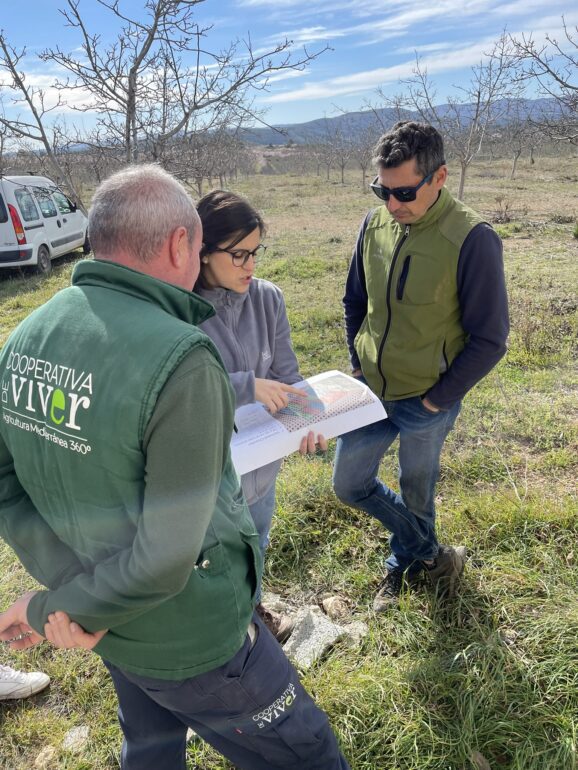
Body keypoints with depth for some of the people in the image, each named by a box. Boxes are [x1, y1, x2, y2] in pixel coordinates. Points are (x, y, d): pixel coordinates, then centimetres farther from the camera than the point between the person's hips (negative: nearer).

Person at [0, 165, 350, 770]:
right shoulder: (179, 360, -31)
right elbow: (169, 554, -28)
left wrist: (68, 587, -11)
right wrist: (57, 608, -13)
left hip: (112, 630, 7)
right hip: (188, 639, -7)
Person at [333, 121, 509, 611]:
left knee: (416, 496, 15)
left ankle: (403, 563, 47)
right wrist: (359, 365, 5)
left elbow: (489, 340, -15)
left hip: (426, 401, -5)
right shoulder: (375, 224, -3)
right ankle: (430, 554, 35)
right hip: (370, 390, 6)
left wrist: (436, 399, -13)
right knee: (349, 485, 14)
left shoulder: (472, 239, -19)